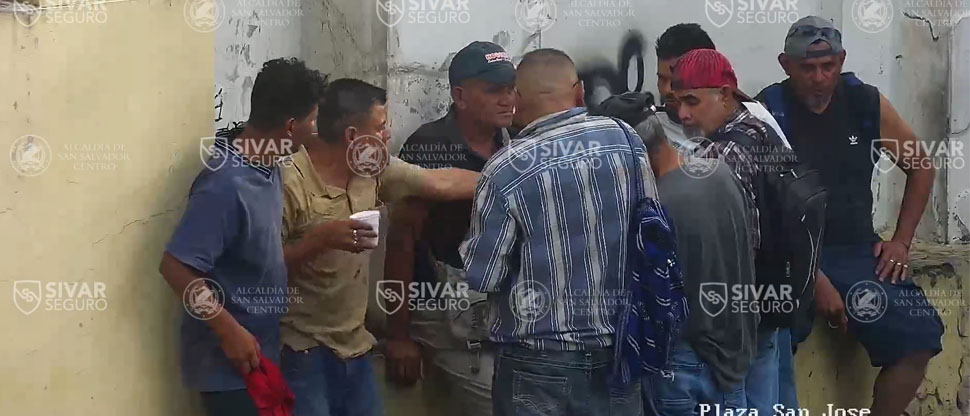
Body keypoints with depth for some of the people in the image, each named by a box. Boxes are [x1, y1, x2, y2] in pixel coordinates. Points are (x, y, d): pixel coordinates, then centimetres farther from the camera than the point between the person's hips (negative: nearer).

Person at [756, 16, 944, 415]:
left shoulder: (867, 104, 5)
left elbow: (920, 167, 19)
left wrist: (901, 241, 9)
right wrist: (813, 278, -20)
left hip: (856, 252, 4)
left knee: (919, 336, -16)